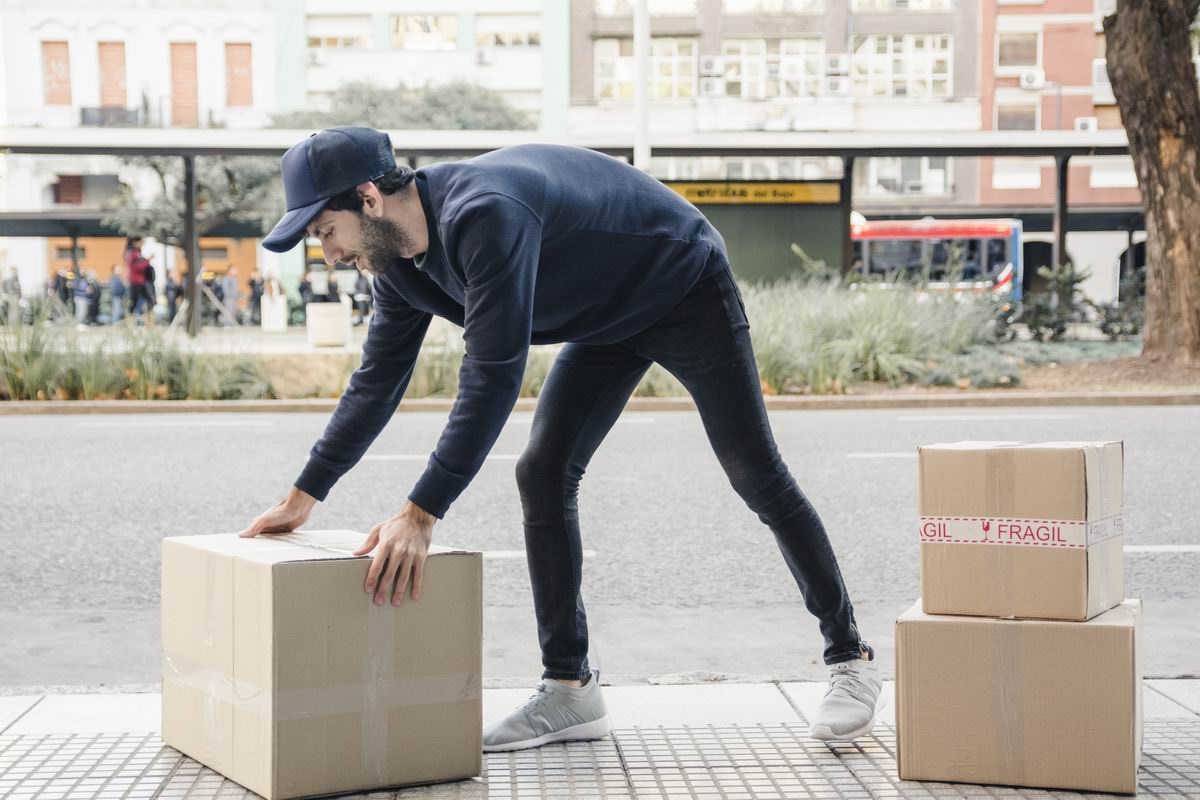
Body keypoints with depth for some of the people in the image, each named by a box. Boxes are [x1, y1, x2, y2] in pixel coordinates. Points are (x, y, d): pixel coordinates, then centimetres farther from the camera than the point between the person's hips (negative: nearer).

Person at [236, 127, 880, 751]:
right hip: (610, 320, 8)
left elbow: (492, 378, -42)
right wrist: (301, 498, 5)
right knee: (542, 473, -4)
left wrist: (420, 515, -43)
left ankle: (850, 659, 11)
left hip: (687, 290, -8)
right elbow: (377, 381, 4)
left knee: (756, 477, -3)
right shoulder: (399, 256, -8)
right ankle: (568, 690, 0)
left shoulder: (482, 213, -38)